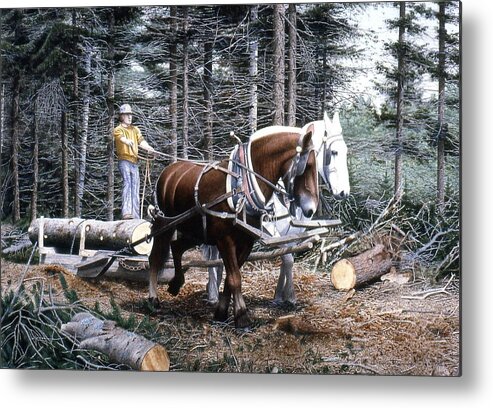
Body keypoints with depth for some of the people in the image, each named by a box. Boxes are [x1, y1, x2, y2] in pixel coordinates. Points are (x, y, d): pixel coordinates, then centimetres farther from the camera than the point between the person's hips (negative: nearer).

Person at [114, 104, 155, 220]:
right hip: (124, 160, -6)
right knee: (127, 183, -24)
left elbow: (141, 140, 3)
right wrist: (128, 141, -45)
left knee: (135, 188, 4)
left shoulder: (135, 129, 21)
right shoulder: (118, 130, 3)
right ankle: (126, 212, -35)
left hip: (134, 162, 6)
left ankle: (136, 216, 7)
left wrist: (148, 148, -19)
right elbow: (121, 137, -21)